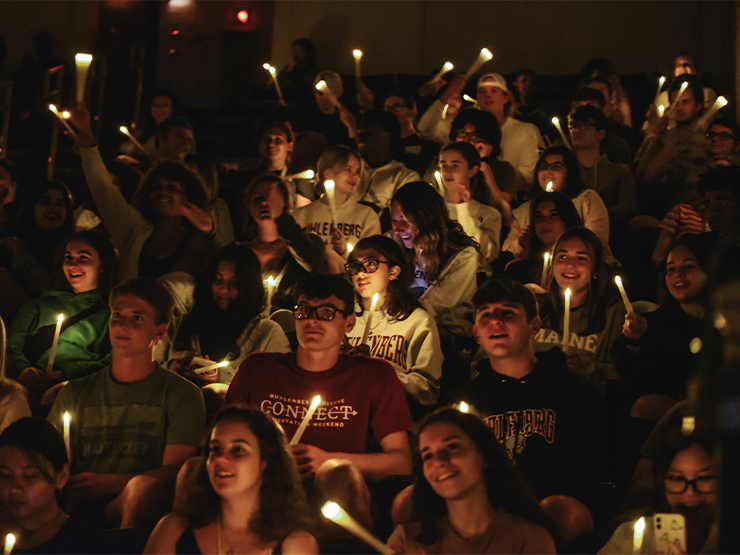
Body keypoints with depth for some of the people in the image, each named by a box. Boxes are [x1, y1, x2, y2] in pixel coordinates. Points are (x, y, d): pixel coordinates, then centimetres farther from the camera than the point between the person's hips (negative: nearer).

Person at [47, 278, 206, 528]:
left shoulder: (181, 394, 10)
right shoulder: (75, 392, 24)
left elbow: (177, 470, -1)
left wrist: (109, 484, -17)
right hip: (76, 510, 2)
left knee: (146, 486, -39)